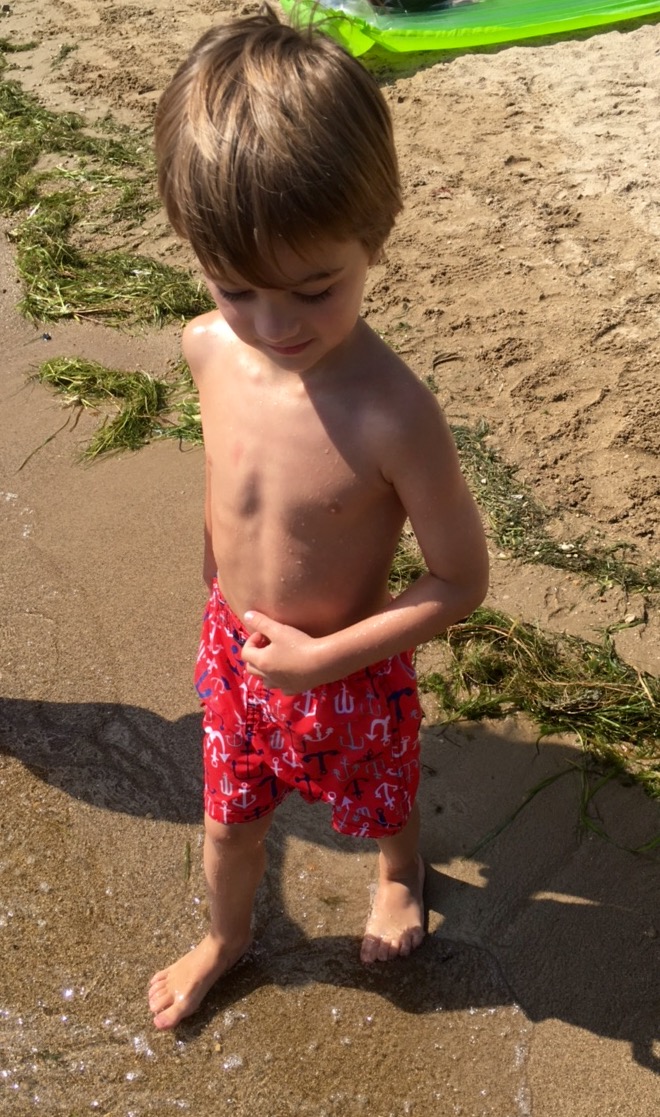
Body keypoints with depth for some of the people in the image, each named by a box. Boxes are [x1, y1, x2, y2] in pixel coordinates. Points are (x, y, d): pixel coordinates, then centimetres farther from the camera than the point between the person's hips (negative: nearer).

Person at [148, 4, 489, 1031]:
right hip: (233, 649, 4)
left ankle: (400, 873, 64)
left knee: (379, 798, 28)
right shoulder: (209, 348, -18)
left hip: (350, 668, -4)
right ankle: (225, 938, 57)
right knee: (228, 817, 25)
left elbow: (461, 580, -23)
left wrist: (323, 658, -23)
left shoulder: (391, 413, -35)